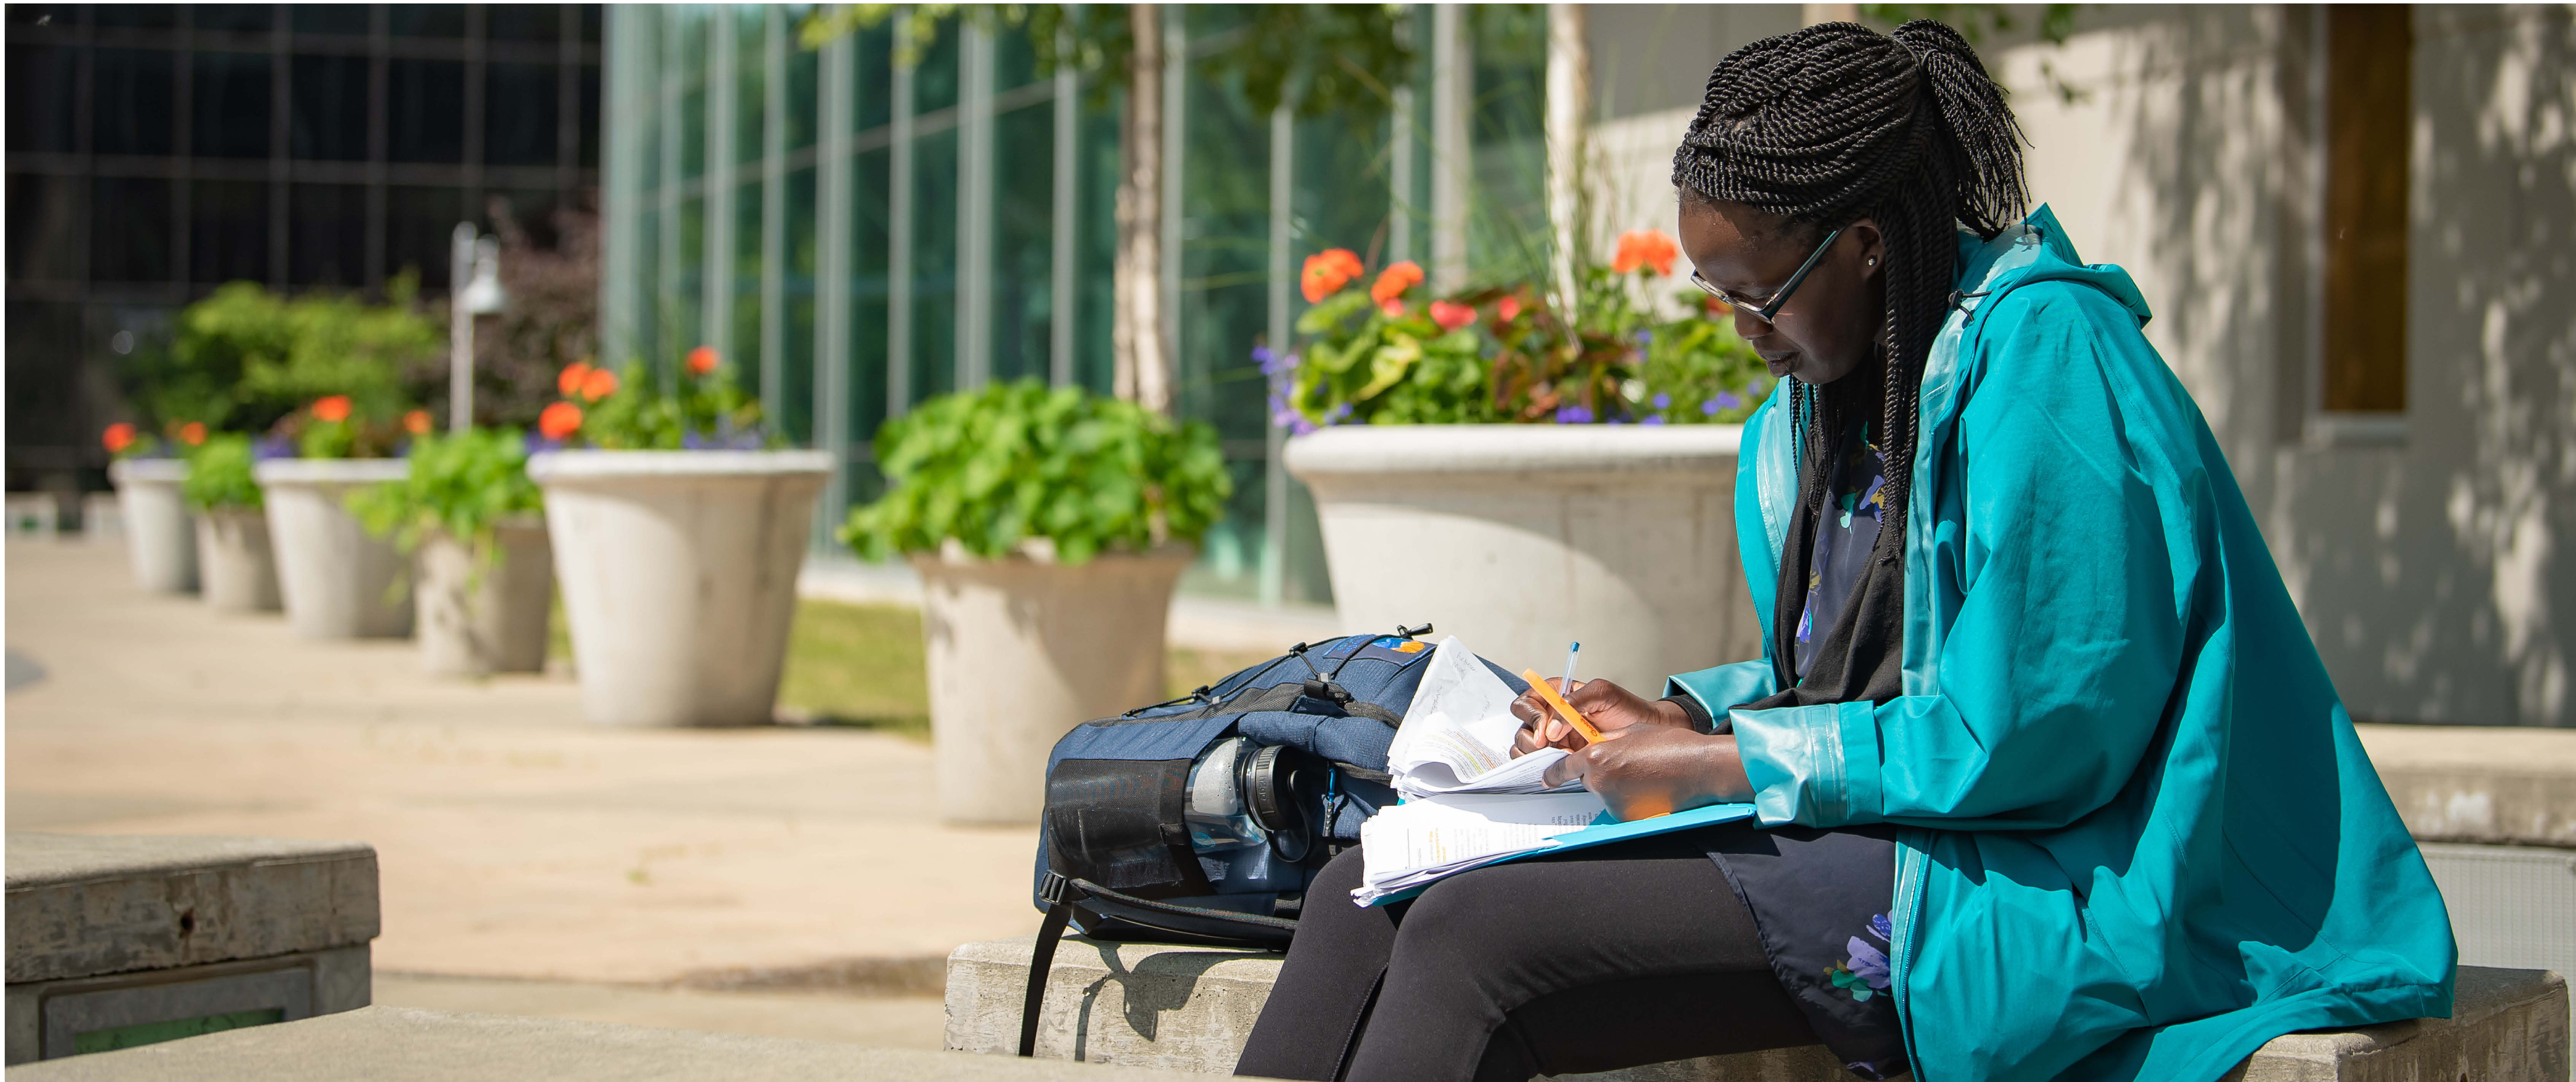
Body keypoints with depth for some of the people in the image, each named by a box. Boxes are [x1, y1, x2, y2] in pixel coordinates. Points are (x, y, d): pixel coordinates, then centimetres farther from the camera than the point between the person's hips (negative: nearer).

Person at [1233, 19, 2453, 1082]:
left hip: (2026, 878, -9)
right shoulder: (1833, 384, 13)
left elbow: (2028, 733, -20)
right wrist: (1685, 715, 5)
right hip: (1854, 830, 10)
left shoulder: (2044, 362, -16)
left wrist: (1724, 766, -13)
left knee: (1472, 942, -24)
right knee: (1365, 896, -3)